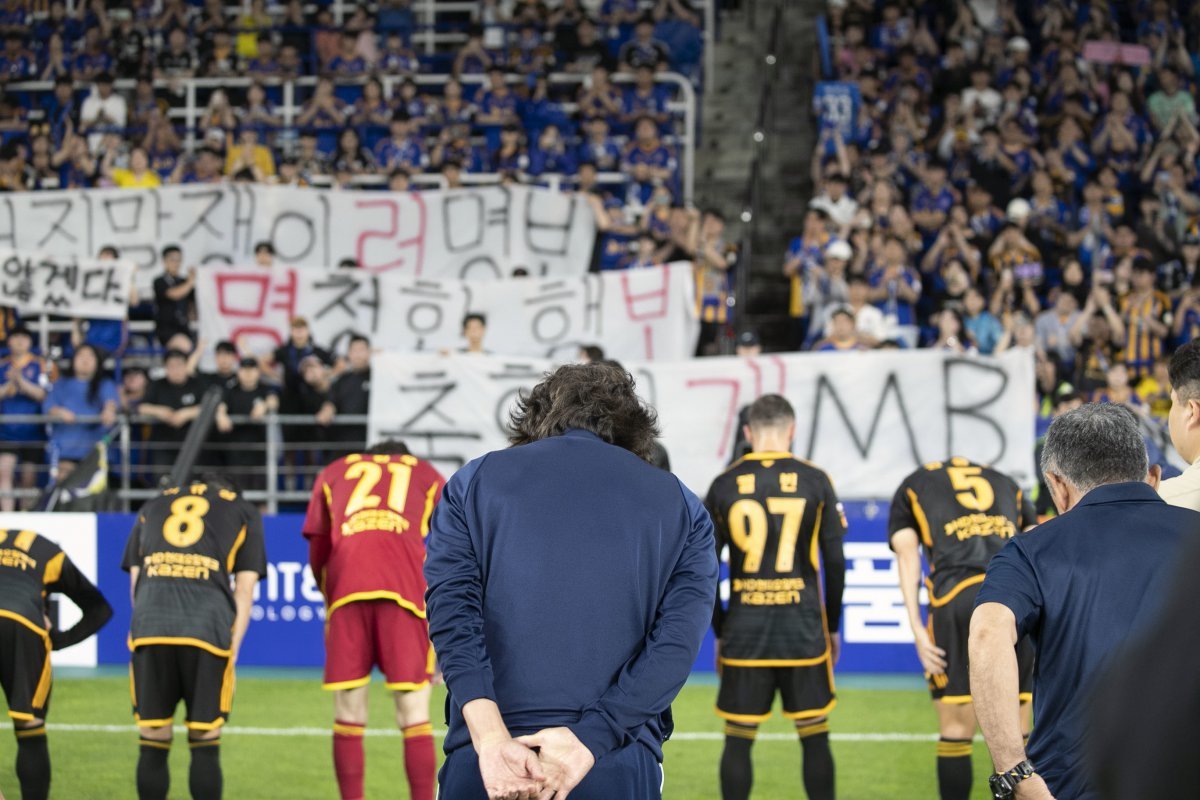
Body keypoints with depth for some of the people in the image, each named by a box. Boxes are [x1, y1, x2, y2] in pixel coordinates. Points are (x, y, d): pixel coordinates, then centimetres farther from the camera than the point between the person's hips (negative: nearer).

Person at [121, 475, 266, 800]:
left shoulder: (152, 507, 29)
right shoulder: (244, 512, 22)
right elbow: (245, 588, 13)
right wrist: (233, 646, 11)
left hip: (149, 627, 2)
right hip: (208, 628, -2)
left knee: (152, 743, 7)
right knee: (205, 742, 4)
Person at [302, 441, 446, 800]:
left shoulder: (333, 474, 29)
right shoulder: (427, 476, 26)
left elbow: (316, 556, 21)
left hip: (346, 592, 1)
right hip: (405, 591, -1)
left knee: (348, 718, 5)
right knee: (415, 717, 0)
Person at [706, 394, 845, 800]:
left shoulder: (724, 485, 2)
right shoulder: (815, 482, 0)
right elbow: (835, 564, 2)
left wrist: (719, 632, 11)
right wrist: (832, 627, 12)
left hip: (743, 632, 0)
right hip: (803, 630, 0)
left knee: (738, 740, 5)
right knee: (814, 737, 6)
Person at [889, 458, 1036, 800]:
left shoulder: (912, 488, 26)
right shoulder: (1007, 484, 33)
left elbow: (907, 556, 9)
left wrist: (917, 629, 1)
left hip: (958, 596, -2)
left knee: (956, 731, 6)